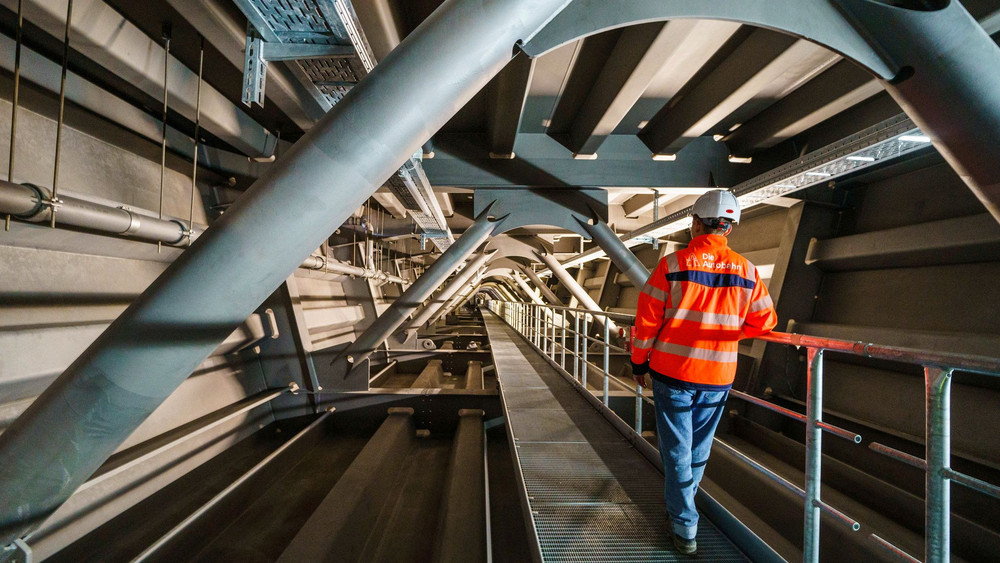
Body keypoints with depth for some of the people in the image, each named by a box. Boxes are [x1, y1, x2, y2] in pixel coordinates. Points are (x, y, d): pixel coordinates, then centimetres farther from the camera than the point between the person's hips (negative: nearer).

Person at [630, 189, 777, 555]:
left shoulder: (673, 264, -12)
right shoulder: (746, 271, -2)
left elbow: (648, 319, -10)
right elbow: (764, 321, 6)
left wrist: (639, 362, 2)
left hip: (672, 373, -4)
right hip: (718, 377, 4)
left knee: (677, 452, 9)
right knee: (699, 451, 22)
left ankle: (684, 529, 17)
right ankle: (679, 505, 42)